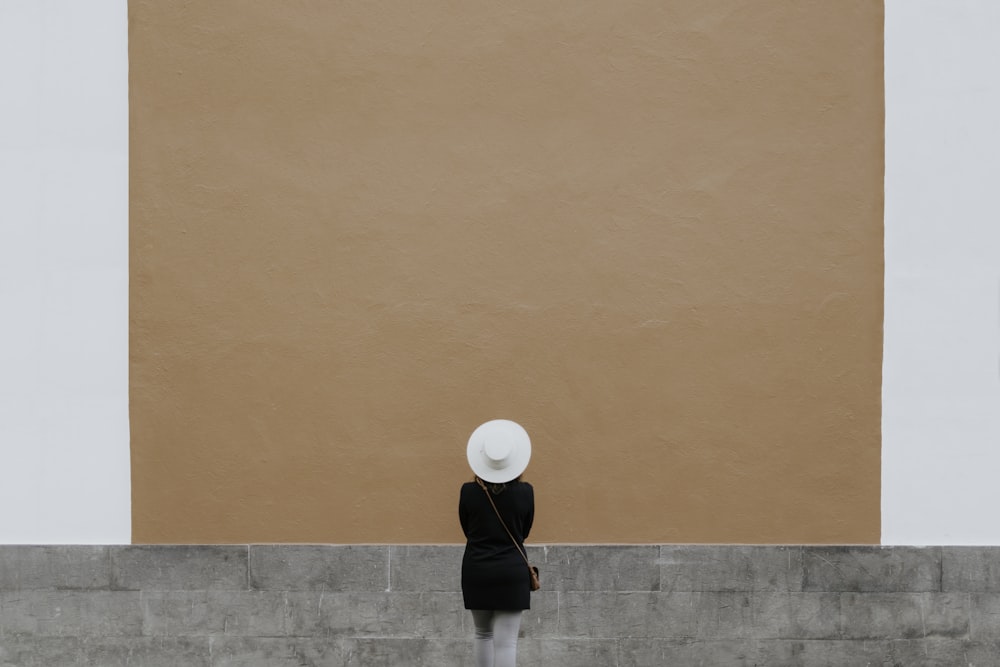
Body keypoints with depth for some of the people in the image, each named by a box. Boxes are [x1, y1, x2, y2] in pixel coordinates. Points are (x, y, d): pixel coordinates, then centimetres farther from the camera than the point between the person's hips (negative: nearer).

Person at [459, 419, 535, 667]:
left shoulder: (469, 491, -7)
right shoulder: (524, 492, -8)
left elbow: (467, 530, 7)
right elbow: (524, 532, 6)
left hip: (476, 572, 2)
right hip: (511, 573, -2)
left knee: (483, 634, 21)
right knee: (506, 641, -4)